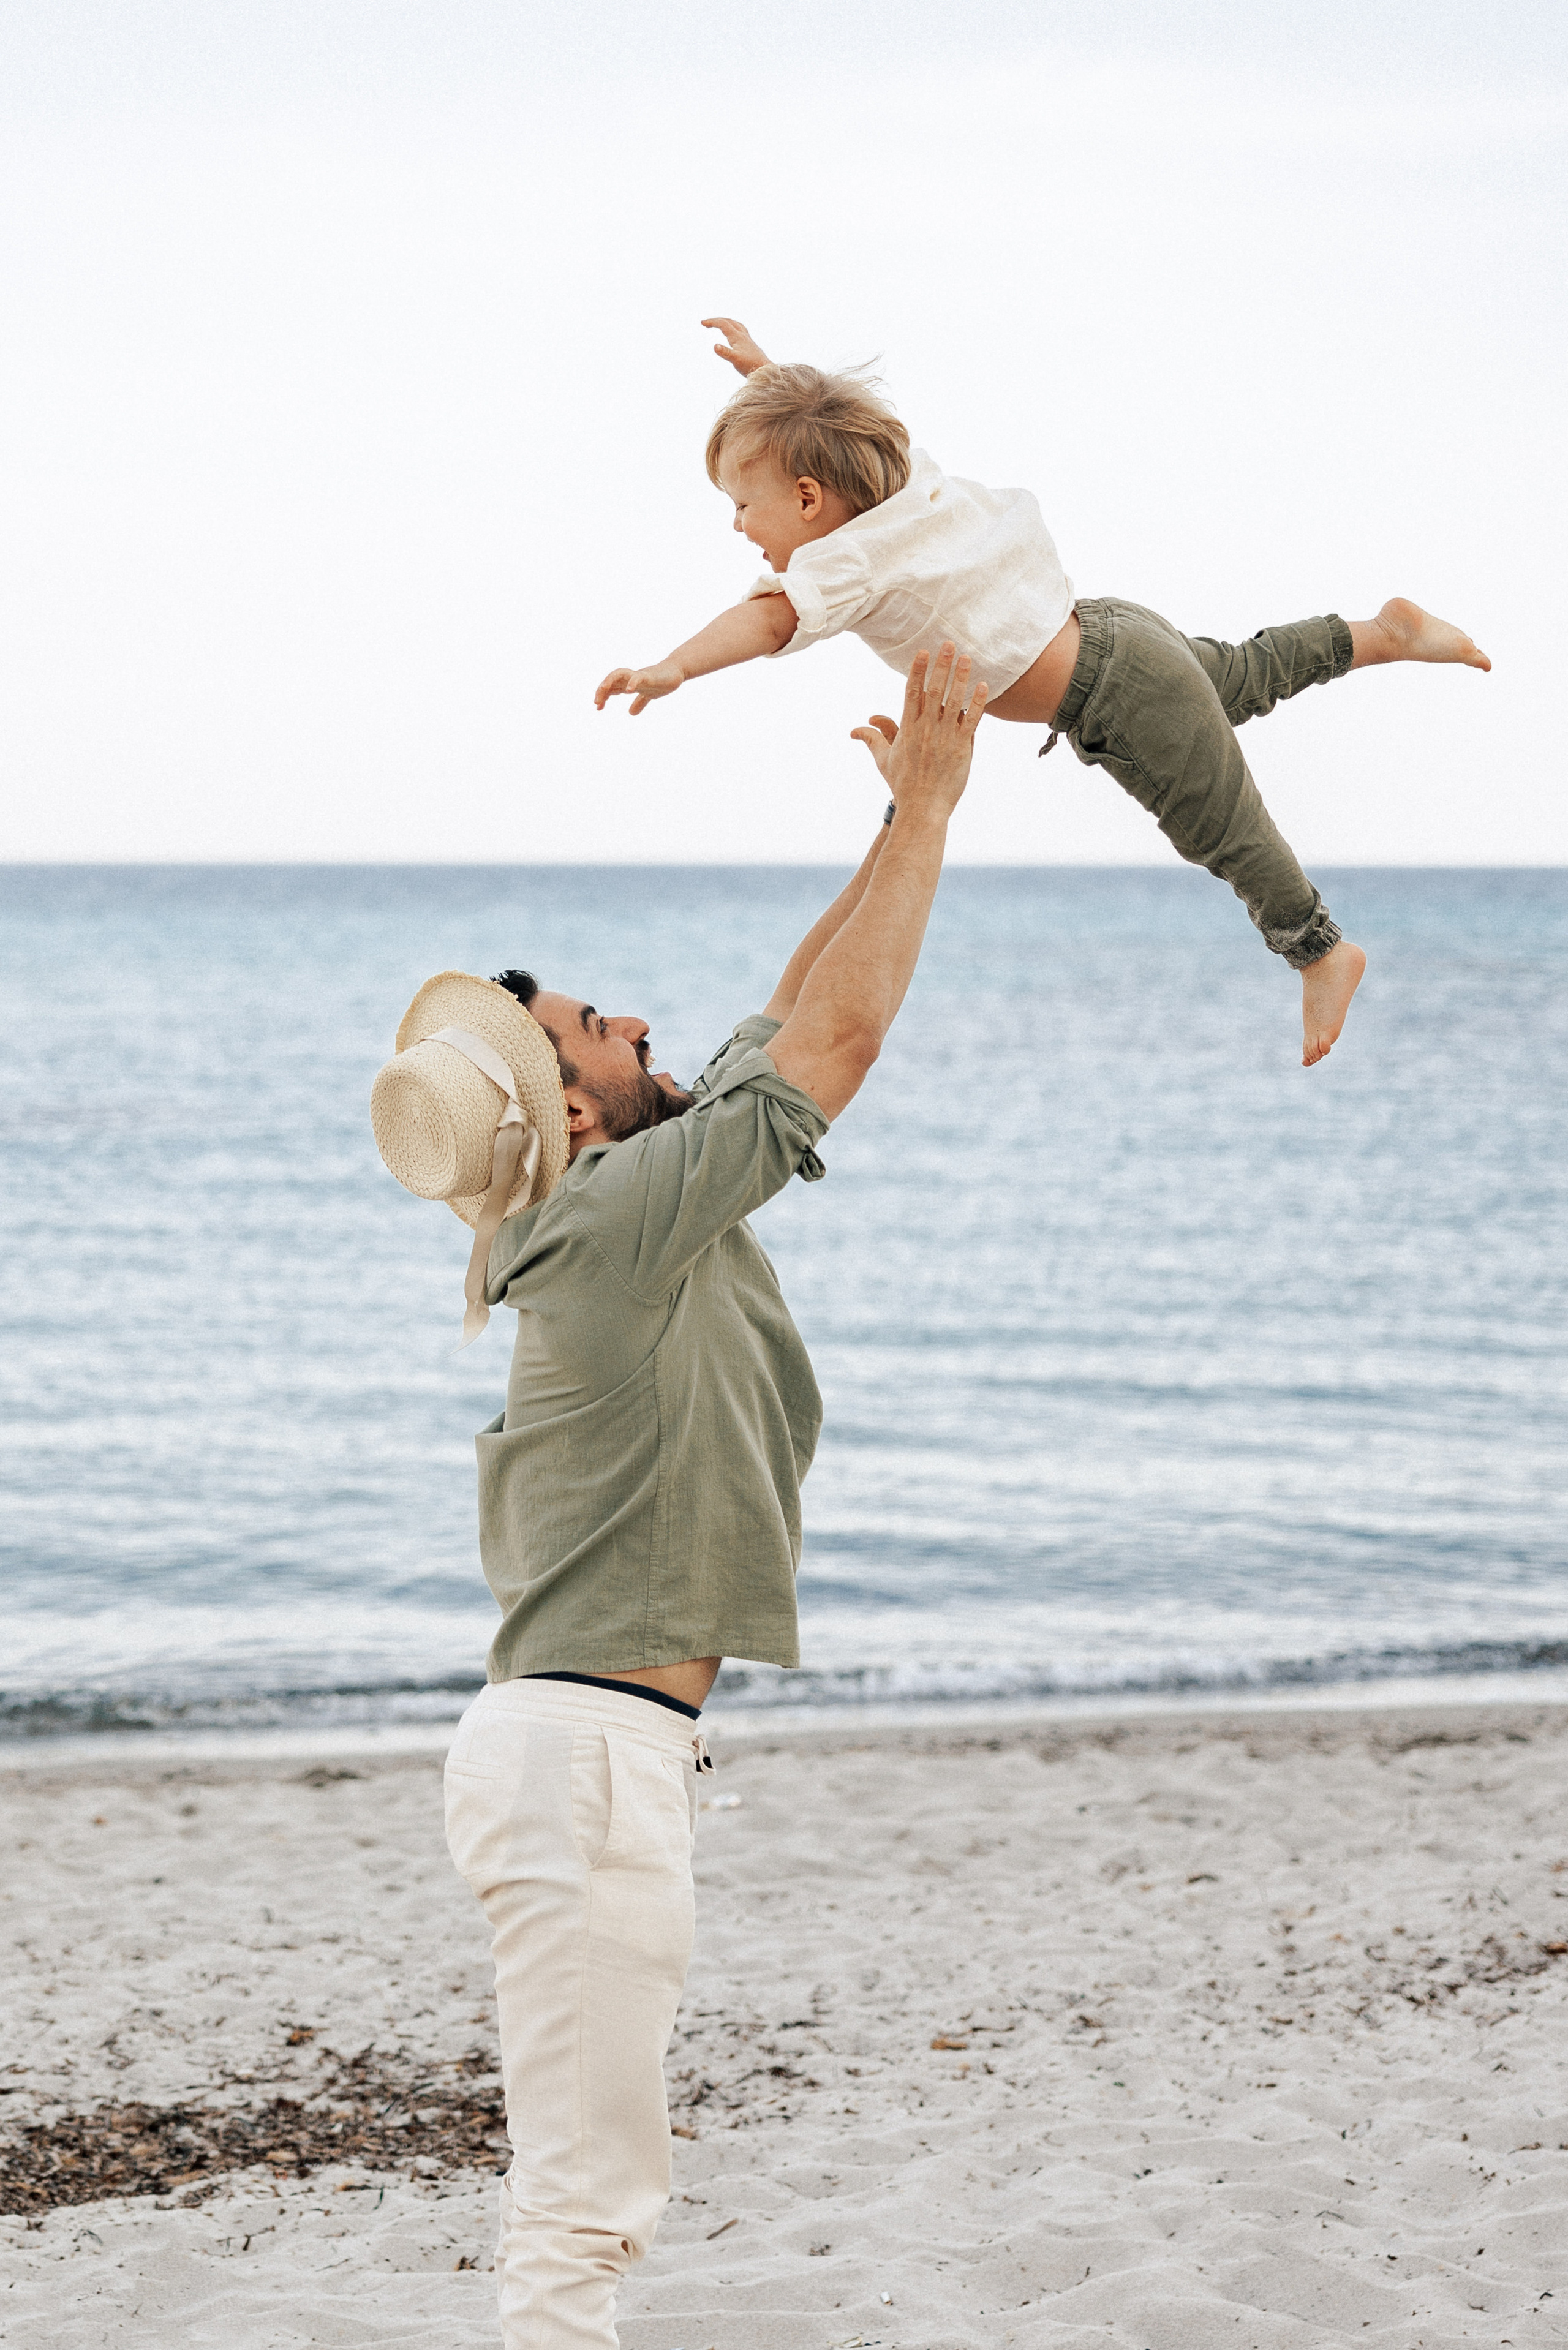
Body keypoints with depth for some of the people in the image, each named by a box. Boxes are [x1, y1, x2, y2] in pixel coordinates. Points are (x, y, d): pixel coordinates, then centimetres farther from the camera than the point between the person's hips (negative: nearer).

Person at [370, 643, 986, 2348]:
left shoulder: (629, 1207, 12)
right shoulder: (619, 1213, -14)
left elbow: (797, 1019, 22)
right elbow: (836, 1037, -13)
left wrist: (907, 817, 19)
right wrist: (928, 804, -5)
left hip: (599, 1747, 10)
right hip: (587, 1751, -10)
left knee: (597, 2202, 15)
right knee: (579, 2211, -8)